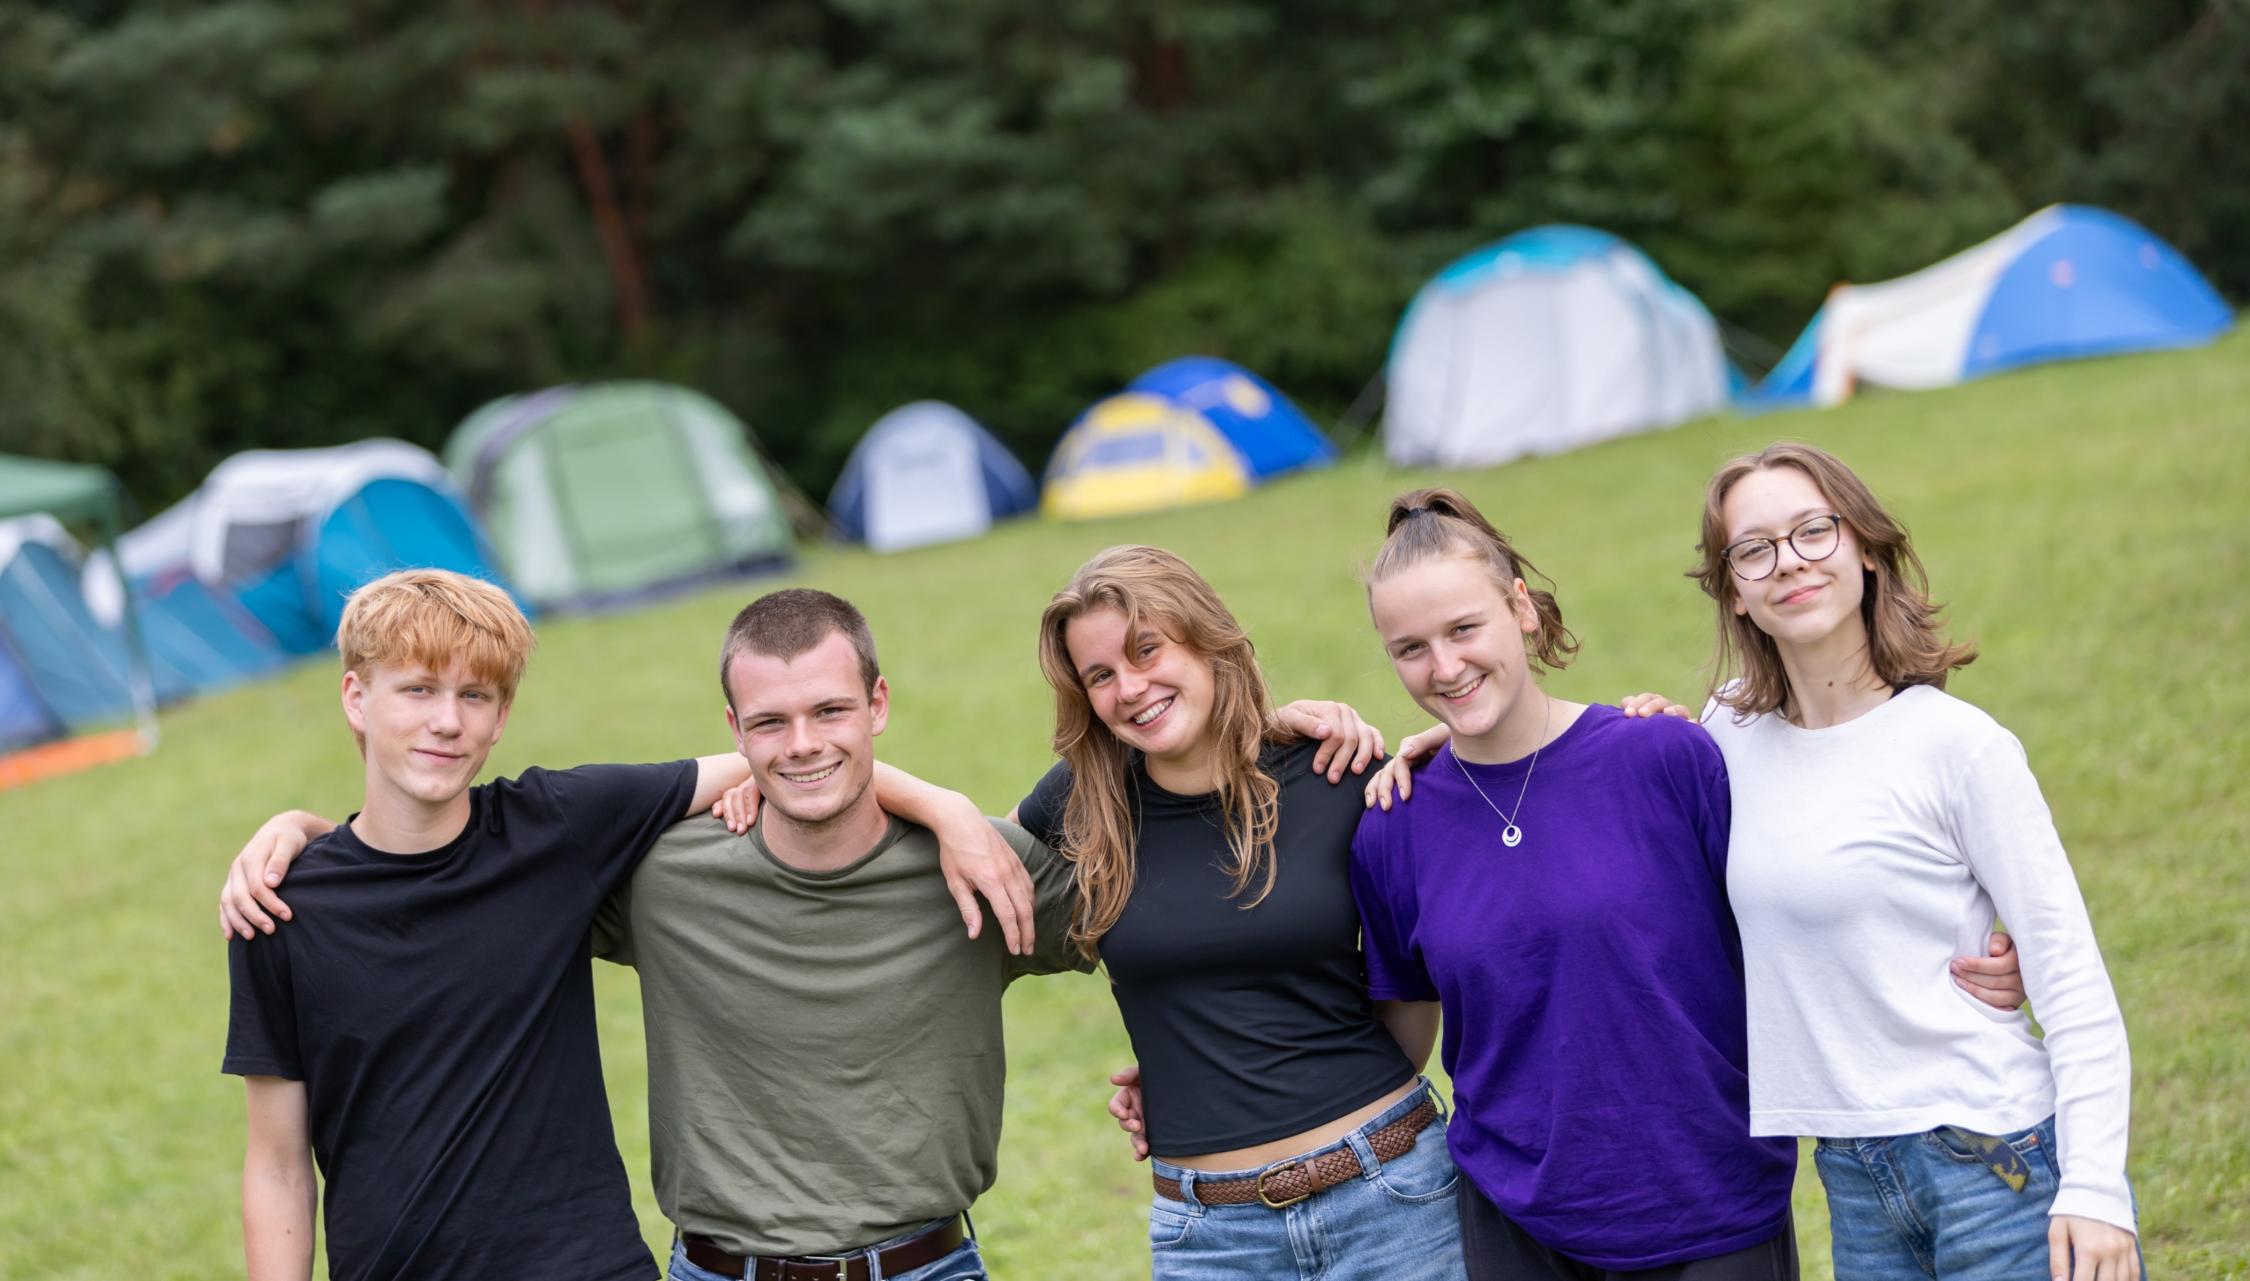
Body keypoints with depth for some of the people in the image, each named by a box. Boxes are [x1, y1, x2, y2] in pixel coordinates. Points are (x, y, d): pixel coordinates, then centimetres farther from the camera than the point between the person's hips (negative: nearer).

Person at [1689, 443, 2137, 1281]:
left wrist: (2095, 1187, -17)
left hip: (1998, 1159, -5)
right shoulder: (1733, 731, 5)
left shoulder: (1957, 743, -9)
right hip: (1854, 1180, 5)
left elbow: (2071, 975, -9)